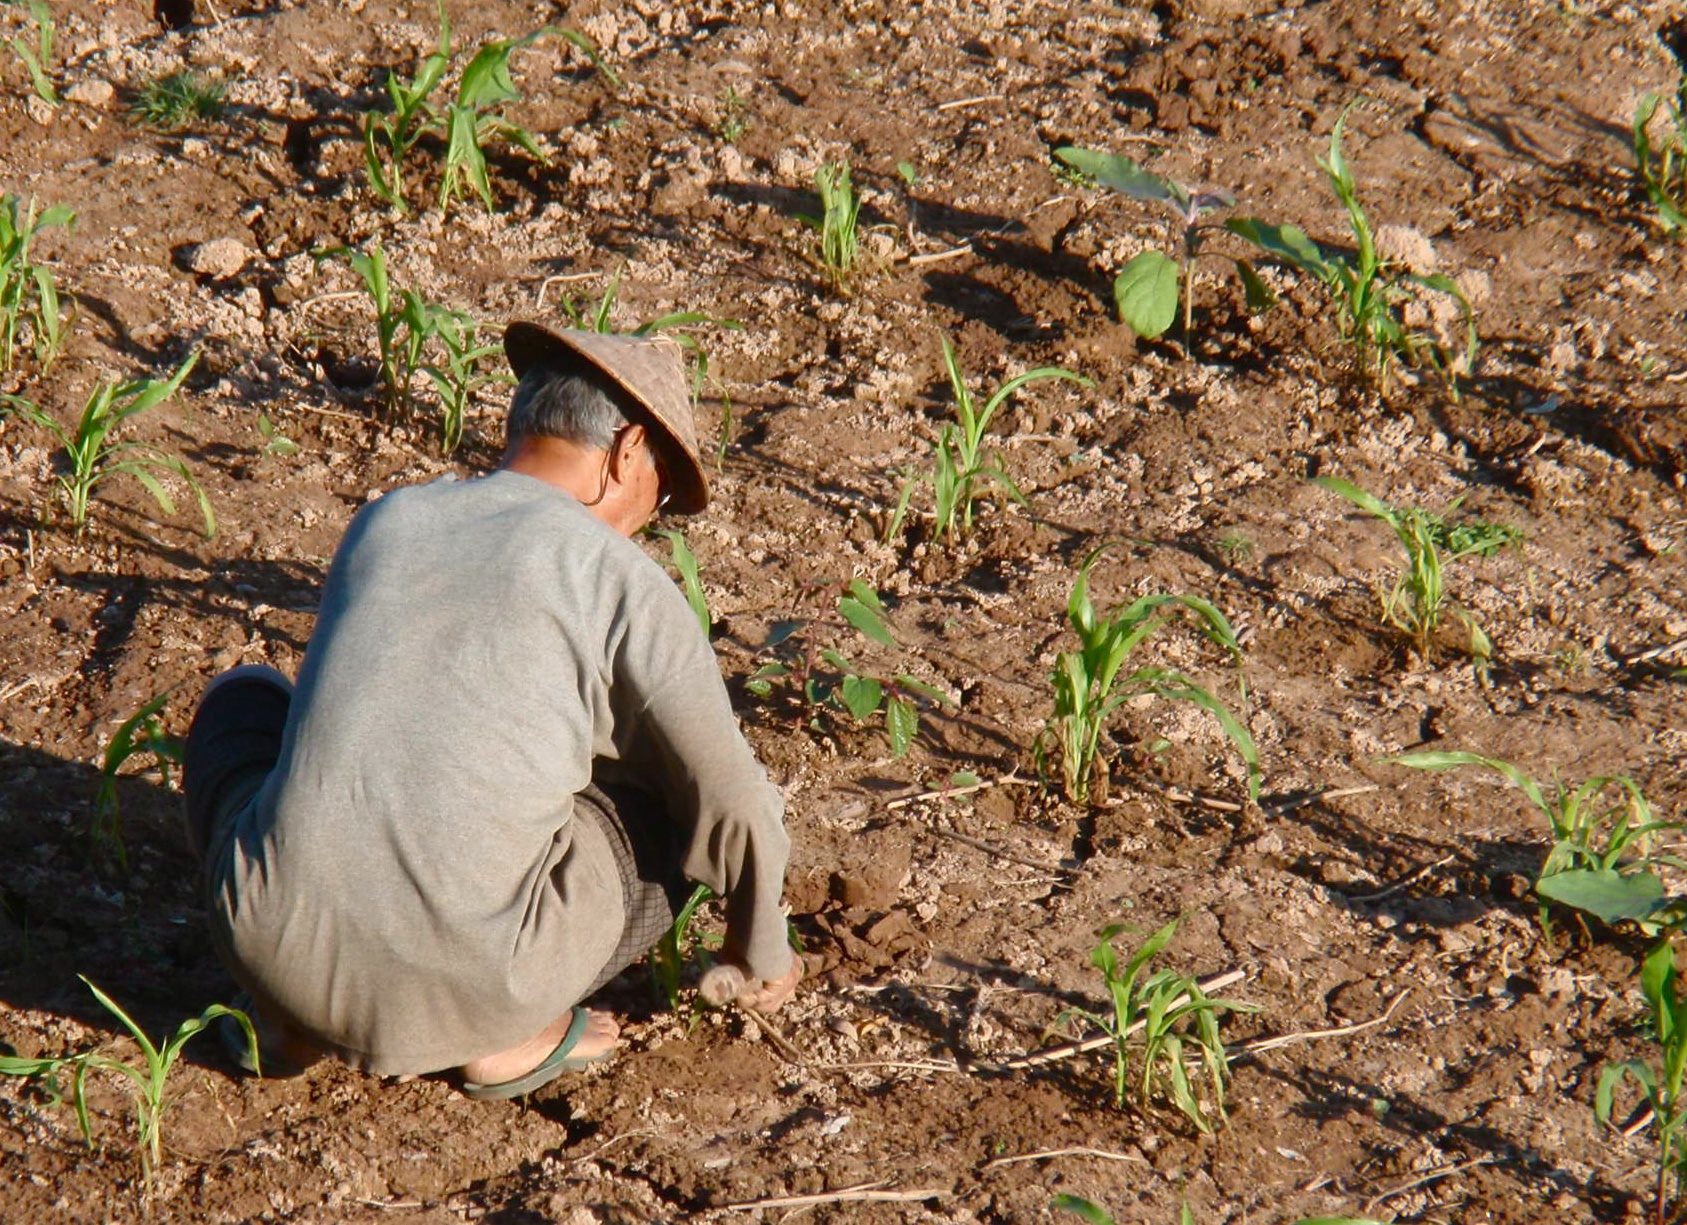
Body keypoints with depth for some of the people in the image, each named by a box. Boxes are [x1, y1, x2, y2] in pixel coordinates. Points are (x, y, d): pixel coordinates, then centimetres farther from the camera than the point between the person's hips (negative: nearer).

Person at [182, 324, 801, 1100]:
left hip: (274, 947, 4)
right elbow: (735, 812, 3)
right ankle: (505, 1032, 7)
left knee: (242, 701, 32)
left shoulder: (381, 523, 16)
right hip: (468, 977, -4)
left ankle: (294, 1017, 18)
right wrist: (759, 956, 25)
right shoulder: (621, 578, 1)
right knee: (675, 799, 19)